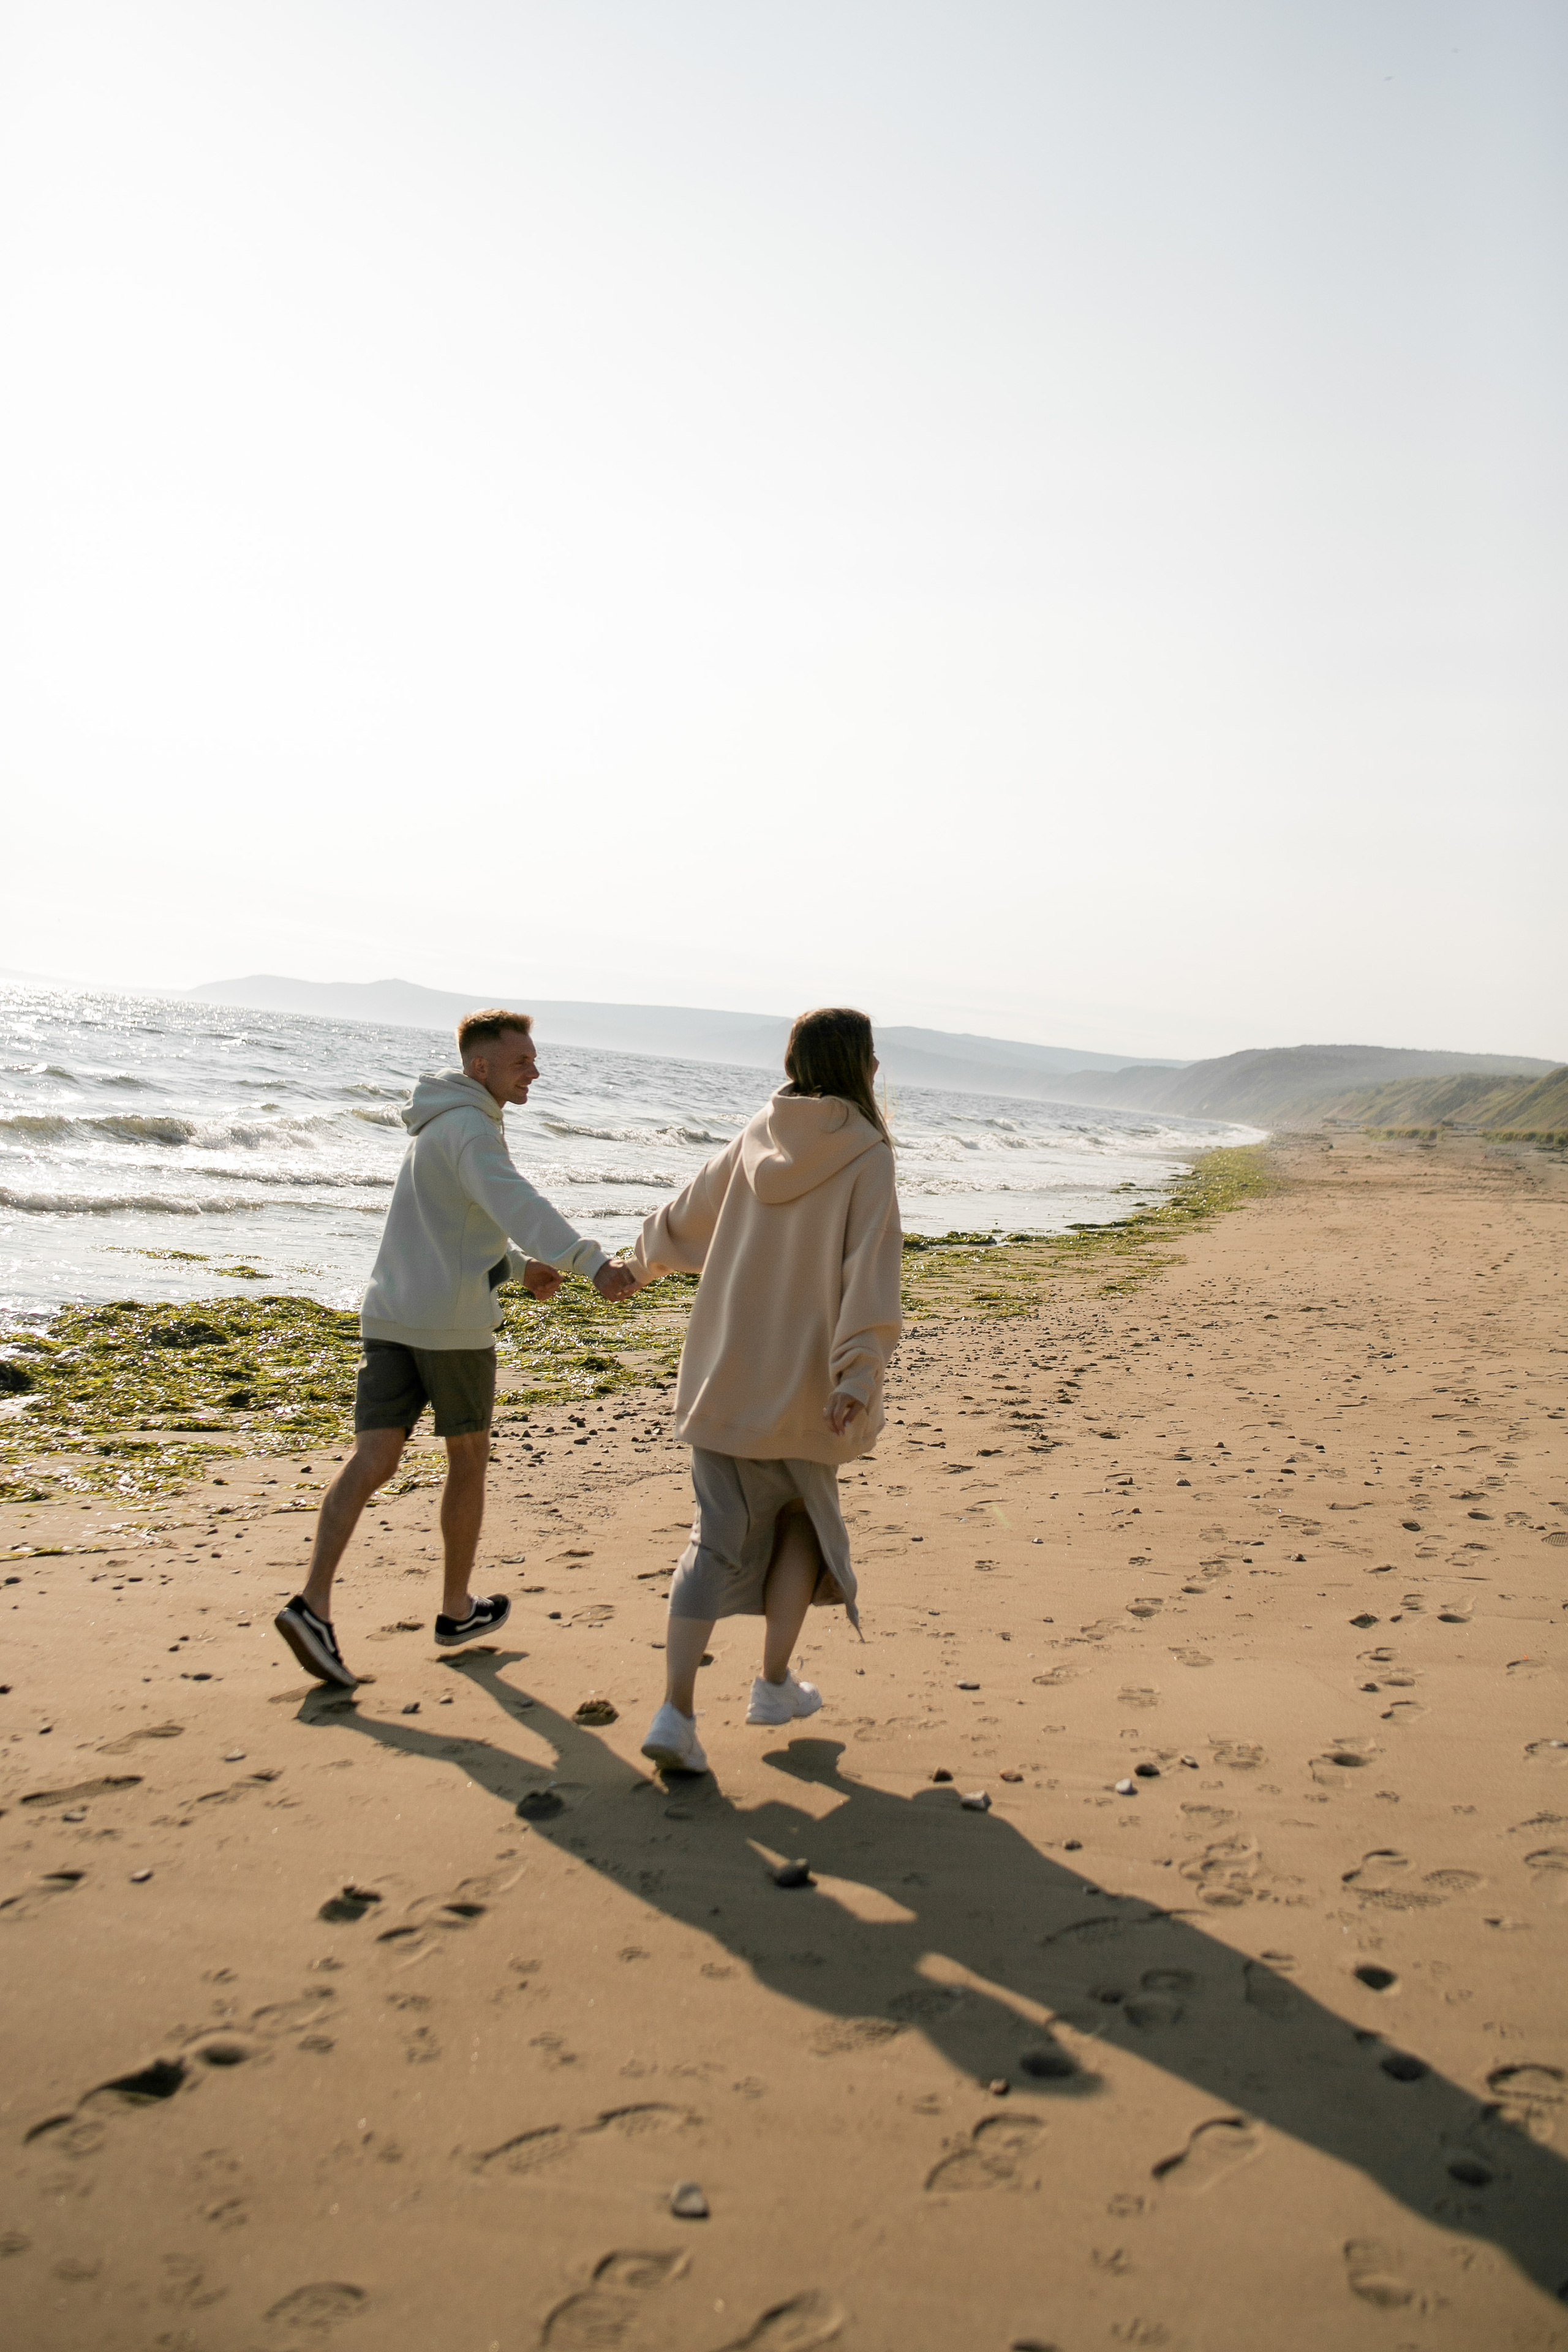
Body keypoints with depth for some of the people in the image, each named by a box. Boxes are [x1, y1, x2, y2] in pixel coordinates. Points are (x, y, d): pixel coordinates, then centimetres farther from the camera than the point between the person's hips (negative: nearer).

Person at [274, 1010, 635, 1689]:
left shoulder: (439, 1126, 21)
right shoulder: (470, 1126, -11)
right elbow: (514, 1203, -31)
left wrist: (521, 1266, 21)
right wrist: (593, 1263, -43)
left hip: (390, 1316, 8)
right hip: (452, 1321, -7)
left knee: (371, 1461, -1)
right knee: (468, 1460, 9)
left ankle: (313, 1603, -14)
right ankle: (458, 1609, 21)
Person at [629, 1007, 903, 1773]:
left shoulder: (760, 1136, 5)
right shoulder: (866, 1155, -9)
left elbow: (690, 1212, 19)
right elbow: (870, 1270, -21)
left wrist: (649, 1256, 39)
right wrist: (858, 1377, -29)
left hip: (723, 1378, 3)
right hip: (800, 1386, -3)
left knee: (719, 1537, 8)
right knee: (805, 1517, 22)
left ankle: (676, 1712, -3)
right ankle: (774, 1683, 30)